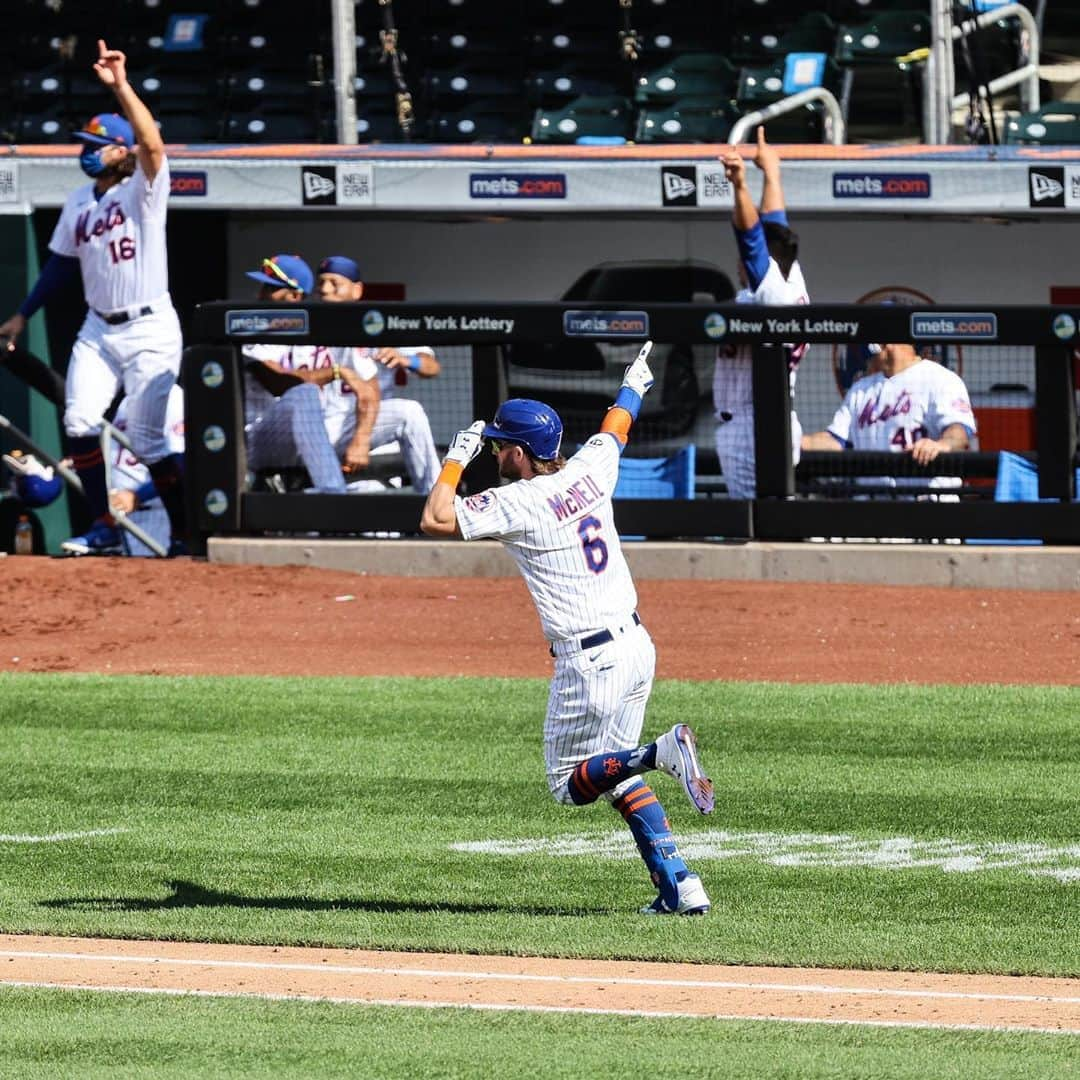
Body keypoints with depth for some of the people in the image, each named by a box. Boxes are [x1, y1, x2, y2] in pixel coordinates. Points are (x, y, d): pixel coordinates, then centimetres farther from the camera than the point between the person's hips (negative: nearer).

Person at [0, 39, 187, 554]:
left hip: (149, 331, -6)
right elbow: (62, 262, 19)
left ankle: (185, 530, 8)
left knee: (149, 441, -7)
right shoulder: (78, 202, 10)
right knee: (79, 423, -9)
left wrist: (121, 87, -35)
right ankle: (103, 526, 1)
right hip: (98, 330, 6)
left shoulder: (142, 190, -9)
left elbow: (153, 143, -29)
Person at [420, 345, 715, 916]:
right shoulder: (589, 471, 3)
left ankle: (663, 751, -20)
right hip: (637, 647, 8)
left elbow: (435, 519, -18)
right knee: (613, 773, 18)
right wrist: (632, 386, 47)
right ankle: (679, 885, 8)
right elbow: (615, 428, 26)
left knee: (569, 782, 5)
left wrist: (458, 456, -5)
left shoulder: (518, 502, -17)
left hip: (589, 663, -8)